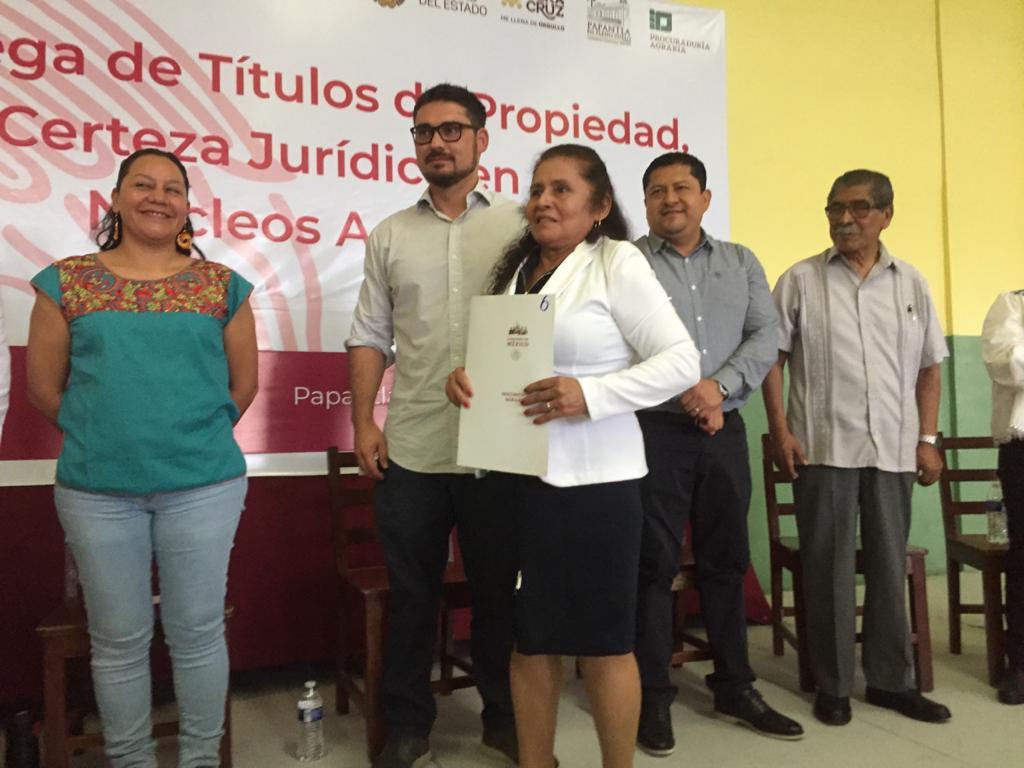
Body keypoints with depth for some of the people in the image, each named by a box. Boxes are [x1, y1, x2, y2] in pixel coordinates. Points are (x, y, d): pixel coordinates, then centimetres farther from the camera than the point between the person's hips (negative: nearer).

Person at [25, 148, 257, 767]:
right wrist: (107, 437, 7)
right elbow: (43, 386, 5)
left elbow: (244, 383, 7)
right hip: (96, 491, 1)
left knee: (197, 634, 9)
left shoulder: (223, 286, 3)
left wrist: (195, 438, 6)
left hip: (204, 487, 0)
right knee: (120, 641, 11)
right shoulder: (66, 281, 3)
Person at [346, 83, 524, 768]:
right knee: (411, 591, 11)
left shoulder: (518, 225, 4)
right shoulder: (391, 235, 10)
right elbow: (371, 335, 9)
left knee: (499, 588, 11)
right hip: (411, 447, 2)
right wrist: (364, 421, 1)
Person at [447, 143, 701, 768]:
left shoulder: (617, 262, -7)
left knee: (604, 641, 7)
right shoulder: (516, 269, 13)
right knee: (530, 638, 14)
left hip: (591, 479, -6)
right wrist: (466, 377, -2)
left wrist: (589, 395, -24)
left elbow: (682, 361, -12)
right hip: (516, 477, 6)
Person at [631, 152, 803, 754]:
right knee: (654, 565, 1)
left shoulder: (741, 263, 13)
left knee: (726, 561, 12)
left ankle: (736, 688, 26)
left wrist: (719, 385, -12)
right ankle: (654, 697, 13)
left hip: (726, 432, 4)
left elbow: (765, 338, 4)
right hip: (655, 432, -4)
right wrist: (687, 396, -14)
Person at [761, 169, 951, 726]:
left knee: (889, 566, 11)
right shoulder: (800, 280, 1)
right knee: (828, 568, 4)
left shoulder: (911, 284, 10)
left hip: (892, 449, 3)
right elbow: (772, 356, 0)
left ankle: (889, 679, 26)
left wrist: (927, 439, 4)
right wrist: (780, 431, -8)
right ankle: (832, 685, 18)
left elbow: (928, 367, 12)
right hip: (823, 448, -3)